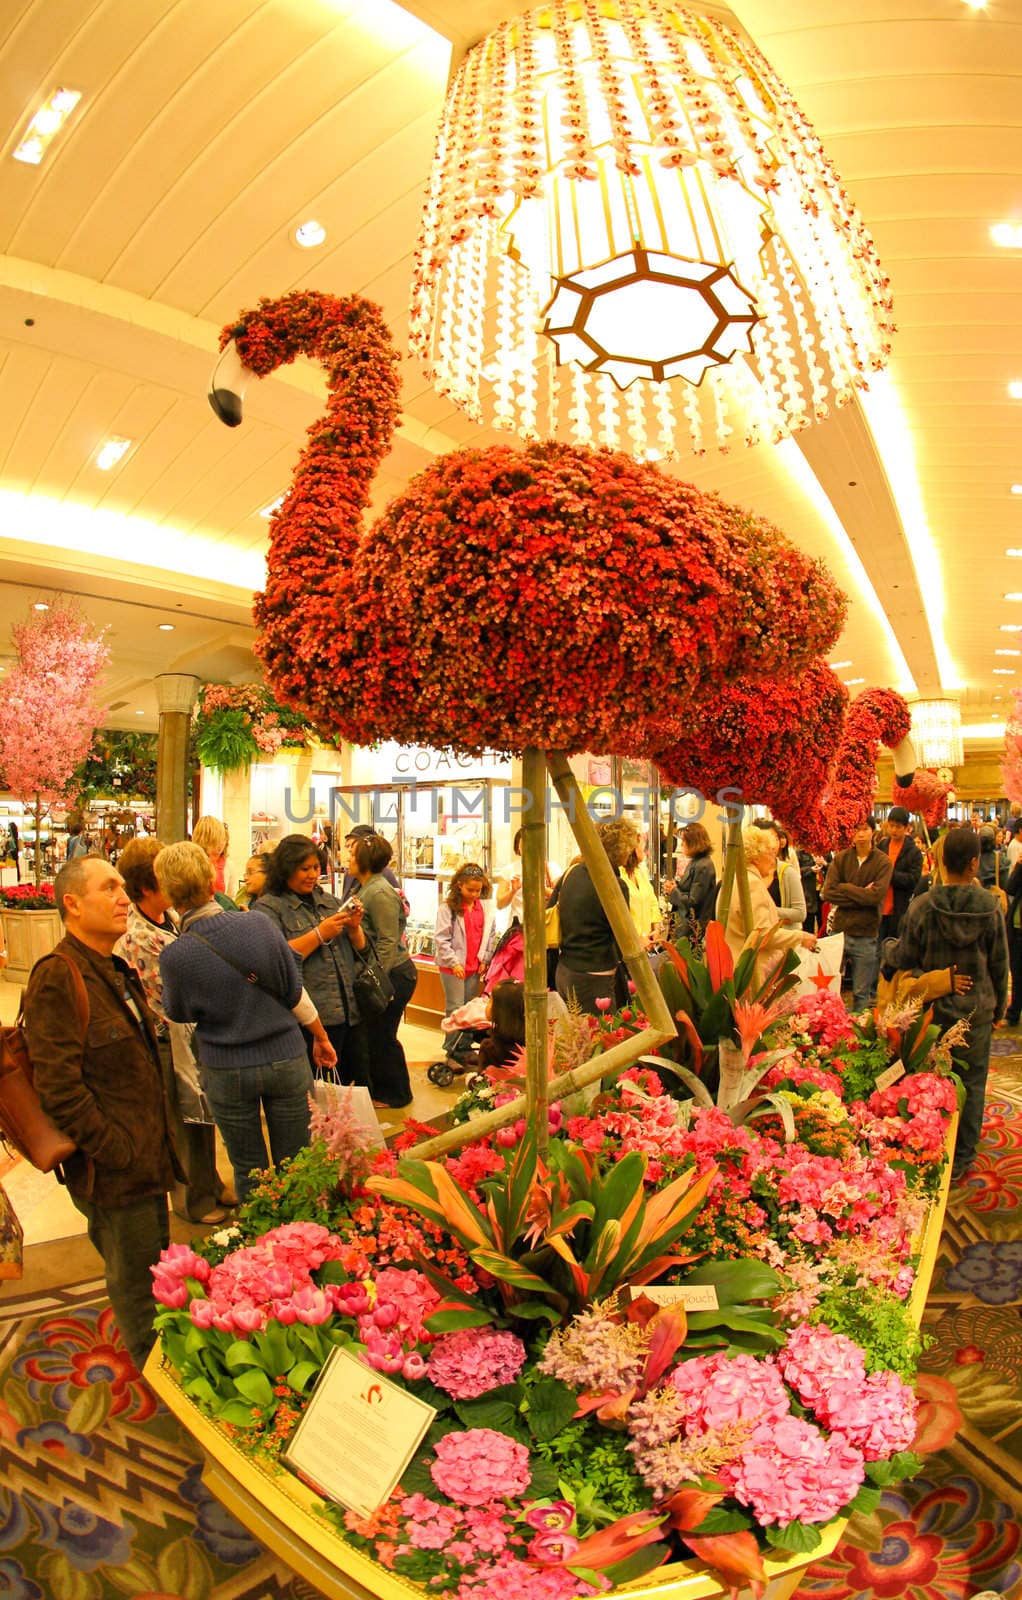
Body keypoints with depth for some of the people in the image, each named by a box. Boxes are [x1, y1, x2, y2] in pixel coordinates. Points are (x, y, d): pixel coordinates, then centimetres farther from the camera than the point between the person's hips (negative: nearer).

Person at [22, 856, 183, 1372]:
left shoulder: (117, 972, 11)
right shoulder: (56, 977, -20)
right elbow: (59, 1086, -24)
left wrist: (159, 1146, 17)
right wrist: (114, 1151, -20)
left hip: (148, 1159, 9)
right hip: (112, 1172, -9)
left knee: (157, 1267, 23)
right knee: (134, 1280, 10)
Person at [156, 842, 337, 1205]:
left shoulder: (174, 956, -17)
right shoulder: (260, 925, -13)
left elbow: (179, 1014, 2)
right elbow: (295, 994, -3)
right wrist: (321, 1037, 11)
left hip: (227, 1072, -1)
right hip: (286, 1059, 1)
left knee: (248, 1171, 18)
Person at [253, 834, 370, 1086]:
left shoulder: (329, 900, 16)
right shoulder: (268, 907, -2)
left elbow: (360, 949, 19)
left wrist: (354, 927, -2)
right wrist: (320, 934, -14)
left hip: (351, 1014, 6)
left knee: (359, 1086, 11)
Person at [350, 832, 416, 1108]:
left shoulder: (379, 893, -19)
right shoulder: (366, 889, 11)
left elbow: (388, 943, -22)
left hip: (393, 975, -9)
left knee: (381, 1035, 2)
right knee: (372, 1033, 17)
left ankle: (395, 1094, 18)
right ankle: (378, 1088, 32)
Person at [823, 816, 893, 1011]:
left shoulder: (882, 862, -3)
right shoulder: (840, 858, 2)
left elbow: (877, 895, -16)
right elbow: (828, 892, -7)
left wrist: (845, 888, -9)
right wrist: (861, 895, -12)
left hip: (866, 934, -2)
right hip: (839, 930, 2)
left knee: (862, 993, 8)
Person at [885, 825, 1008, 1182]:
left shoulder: (922, 906, -14)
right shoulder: (990, 908, -11)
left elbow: (905, 958, -6)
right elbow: (1000, 964, 0)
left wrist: (888, 948, 16)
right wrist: (999, 1006, 14)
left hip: (933, 1008, 0)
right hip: (977, 1011, 0)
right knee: (972, 1082, 13)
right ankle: (961, 1157, 22)